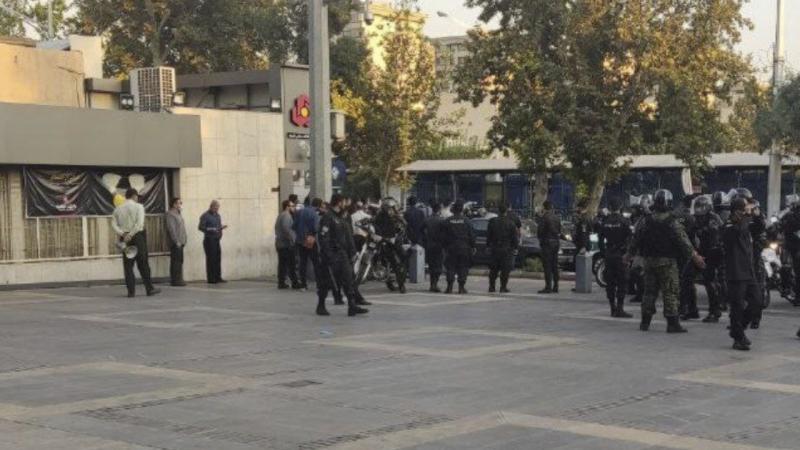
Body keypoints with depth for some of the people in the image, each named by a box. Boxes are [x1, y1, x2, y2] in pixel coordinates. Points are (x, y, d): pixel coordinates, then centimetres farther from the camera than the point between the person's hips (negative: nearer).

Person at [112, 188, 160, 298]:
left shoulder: (118, 209, 10)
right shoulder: (138, 207, -3)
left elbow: (114, 224, -1)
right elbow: (139, 223, -16)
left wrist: (122, 234, -9)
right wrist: (130, 235, -16)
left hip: (124, 238, 3)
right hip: (138, 236, -3)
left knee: (128, 265, 5)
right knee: (143, 264, 2)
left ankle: (131, 291, 2)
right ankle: (149, 289, 5)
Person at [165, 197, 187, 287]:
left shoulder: (178, 214, 20)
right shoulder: (170, 214, -10)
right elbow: (171, 229, -17)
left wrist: (183, 241, 15)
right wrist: (177, 241, -19)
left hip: (180, 242, 10)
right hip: (175, 243, -10)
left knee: (179, 261, 10)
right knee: (176, 261, -9)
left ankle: (178, 279, 14)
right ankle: (175, 280, -8)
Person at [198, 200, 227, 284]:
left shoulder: (218, 215, 18)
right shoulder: (205, 216, -7)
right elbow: (200, 227, -12)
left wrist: (222, 227, 2)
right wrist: (210, 229, -23)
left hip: (217, 240, 8)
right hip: (209, 240, -7)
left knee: (218, 259, 7)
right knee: (211, 259, -6)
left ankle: (218, 277, 13)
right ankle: (211, 279, -3)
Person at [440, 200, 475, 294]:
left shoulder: (447, 221, 0)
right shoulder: (466, 221, -2)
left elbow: (443, 237, 1)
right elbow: (471, 236, -1)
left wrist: (444, 247, 9)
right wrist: (472, 247, 7)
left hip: (451, 247, 1)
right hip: (464, 247, -1)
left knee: (450, 268, 5)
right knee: (463, 268, 5)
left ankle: (450, 287, 1)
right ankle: (461, 287, 2)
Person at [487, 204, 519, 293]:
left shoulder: (492, 221, 0)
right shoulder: (510, 223, -8)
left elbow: (488, 235, 6)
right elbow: (515, 237, -6)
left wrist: (488, 245, 15)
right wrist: (516, 248, 1)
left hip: (495, 249, 3)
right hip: (507, 249, -3)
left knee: (493, 269, 11)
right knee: (505, 269, 2)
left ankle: (491, 286, 13)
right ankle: (503, 287, 0)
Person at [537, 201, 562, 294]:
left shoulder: (543, 217, -12)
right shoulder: (557, 218, 10)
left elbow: (539, 231, -12)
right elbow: (559, 231, 13)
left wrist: (540, 238, 5)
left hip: (547, 243, -7)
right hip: (556, 242, 7)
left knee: (547, 266, -6)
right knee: (554, 266, 11)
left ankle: (548, 287, -10)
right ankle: (555, 287, 13)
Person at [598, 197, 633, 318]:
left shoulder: (605, 222, 4)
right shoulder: (624, 221, -9)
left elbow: (600, 239, 7)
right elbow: (629, 239, -12)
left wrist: (604, 253, 13)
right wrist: (627, 253, -5)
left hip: (609, 255, 4)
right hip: (620, 255, -4)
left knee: (610, 282, 10)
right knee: (622, 282, -2)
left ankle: (613, 308, 14)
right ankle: (619, 309, -8)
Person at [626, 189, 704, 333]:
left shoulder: (646, 222, 2)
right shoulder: (672, 223, -11)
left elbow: (636, 239, 9)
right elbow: (684, 242, -11)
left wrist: (629, 255, 23)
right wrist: (695, 257, -5)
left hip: (649, 262, 4)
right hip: (667, 262, -4)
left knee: (649, 292, 12)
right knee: (670, 293, -1)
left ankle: (645, 322, 15)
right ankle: (672, 324, -3)